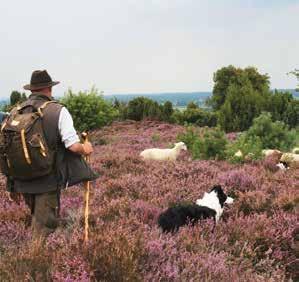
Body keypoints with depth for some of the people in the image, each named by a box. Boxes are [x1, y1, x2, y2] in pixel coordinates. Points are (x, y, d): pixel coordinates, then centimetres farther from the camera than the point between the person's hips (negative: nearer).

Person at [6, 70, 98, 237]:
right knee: (45, 226, 7)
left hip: (23, 180, 5)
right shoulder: (58, 111, -11)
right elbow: (73, 146, -18)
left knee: (37, 217, 25)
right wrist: (85, 149, 6)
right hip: (48, 180, -5)